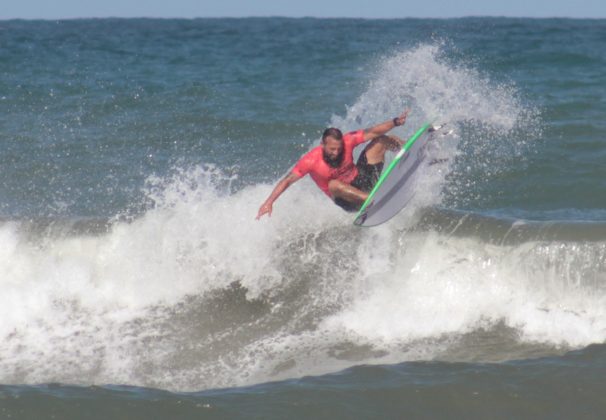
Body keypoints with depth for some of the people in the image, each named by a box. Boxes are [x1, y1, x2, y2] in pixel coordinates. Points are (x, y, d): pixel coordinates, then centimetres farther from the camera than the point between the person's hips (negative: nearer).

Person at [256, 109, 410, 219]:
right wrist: (269, 202, -32)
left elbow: (372, 132, -17)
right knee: (334, 184, -41)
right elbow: (287, 180, -23)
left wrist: (395, 122, -30)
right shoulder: (311, 160, -24)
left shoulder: (346, 142, -16)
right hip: (348, 200, -4)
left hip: (362, 178, 4)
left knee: (381, 140, 0)